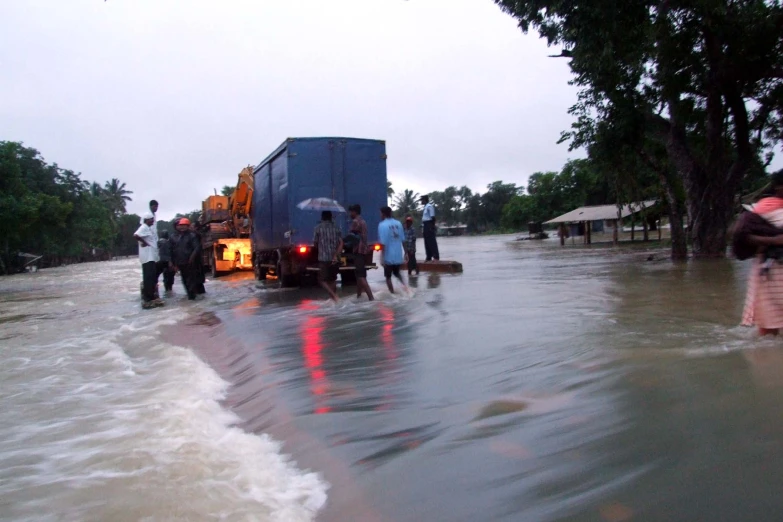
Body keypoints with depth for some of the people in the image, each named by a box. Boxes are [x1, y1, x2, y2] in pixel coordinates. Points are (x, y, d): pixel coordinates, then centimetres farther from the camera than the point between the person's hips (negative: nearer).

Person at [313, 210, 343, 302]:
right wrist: (336, 255, -10)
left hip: (323, 258, -4)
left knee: (322, 280, 2)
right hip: (334, 258, 4)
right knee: (332, 279, 18)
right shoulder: (336, 227, 7)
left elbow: (315, 243, 3)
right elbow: (341, 243, -5)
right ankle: (334, 296, 19)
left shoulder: (318, 227, -2)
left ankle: (333, 295, -17)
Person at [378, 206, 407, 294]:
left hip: (388, 256, -5)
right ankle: (403, 284, -1)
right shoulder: (398, 223, 4)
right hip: (398, 256, 5)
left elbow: (383, 243, -18)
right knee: (397, 273, 24)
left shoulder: (382, 225, -13)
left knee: (388, 277, 9)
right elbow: (402, 239, 9)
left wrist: (382, 258, -14)